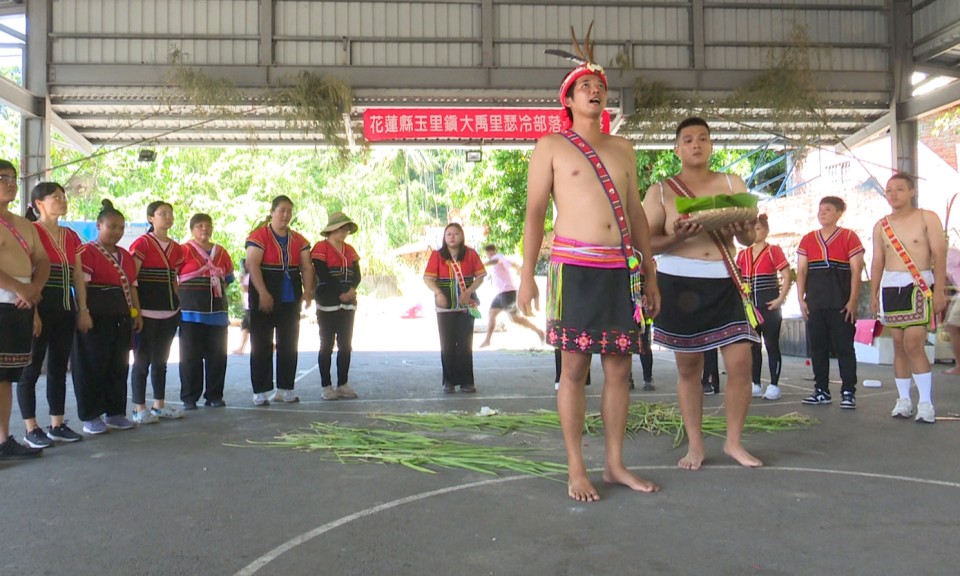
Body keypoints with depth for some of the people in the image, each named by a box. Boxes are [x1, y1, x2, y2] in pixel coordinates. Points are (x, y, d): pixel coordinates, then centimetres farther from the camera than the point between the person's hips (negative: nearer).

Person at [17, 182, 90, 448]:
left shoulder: (71, 237, 14)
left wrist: (83, 310, 11)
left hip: (65, 309, 7)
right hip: (40, 308, -7)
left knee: (59, 368, 11)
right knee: (31, 368, 0)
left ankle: (57, 425, 19)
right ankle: (31, 429, 7)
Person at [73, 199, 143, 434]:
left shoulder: (126, 256, 16)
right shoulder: (87, 252, -7)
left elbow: (132, 286, 18)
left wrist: (137, 313, 12)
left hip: (121, 318, 7)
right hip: (96, 318, -7)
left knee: (119, 366, 11)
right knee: (93, 367, -1)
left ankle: (115, 412, 20)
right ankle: (90, 417, 7)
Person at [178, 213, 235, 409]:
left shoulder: (221, 252, 13)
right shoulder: (184, 251, -2)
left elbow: (228, 278, 22)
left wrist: (220, 291, 8)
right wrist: (185, 296, -5)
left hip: (217, 311, 4)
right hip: (191, 312, -4)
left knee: (217, 355, 5)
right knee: (191, 356, -1)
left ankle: (214, 395, 15)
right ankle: (189, 398, 7)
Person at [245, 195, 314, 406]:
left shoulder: (298, 240, 11)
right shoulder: (259, 236, -5)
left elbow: (306, 267, 6)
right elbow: (252, 265, -15)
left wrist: (307, 292, -8)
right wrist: (263, 293, -23)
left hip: (290, 301, 5)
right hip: (265, 300, -5)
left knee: (288, 346, 9)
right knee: (261, 347, 0)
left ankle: (284, 389, 18)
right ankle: (260, 392, 6)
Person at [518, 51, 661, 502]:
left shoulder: (622, 149, 19)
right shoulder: (552, 147, 5)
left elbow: (637, 214, 20)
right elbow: (534, 213, 1)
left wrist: (650, 274, 16)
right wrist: (527, 275, -7)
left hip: (622, 269, 5)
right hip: (575, 268, -4)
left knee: (619, 368, 6)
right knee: (574, 368, -2)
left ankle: (615, 464, 16)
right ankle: (576, 469, 7)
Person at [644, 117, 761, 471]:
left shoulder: (732, 184, 11)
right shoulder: (661, 192, 5)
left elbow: (748, 239, 11)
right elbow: (646, 242, 0)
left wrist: (744, 229, -14)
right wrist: (677, 238, -20)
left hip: (724, 284, 2)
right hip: (680, 285, -2)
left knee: (740, 362, -5)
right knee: (688, 367, 5)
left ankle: (734, 441, 13)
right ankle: (695, 445, 17)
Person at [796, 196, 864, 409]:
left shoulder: (849, 237, 1)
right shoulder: (807, 240, 13)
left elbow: (856, 271, -3)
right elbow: (801, 271, 12)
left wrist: (852, 301, -10)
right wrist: (801, 299, 3)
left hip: (841, 304, -4)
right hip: (814, 304, 4)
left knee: (844, 347, -2)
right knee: (817, 347, 7)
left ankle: (848, 392, 4)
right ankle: (821, 391, 15)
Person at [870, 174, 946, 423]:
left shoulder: (927, 218, 0)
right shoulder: (881, 226, 11)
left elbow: (939, 255, -6)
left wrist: (940, 290, -13)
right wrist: (873, 293, 5)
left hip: (920, 286, -4)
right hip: (891, 287, 4)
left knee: (913, 344, -14)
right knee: (899, 345, 5)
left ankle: (926, 402, -7)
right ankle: (904, 400, 12)